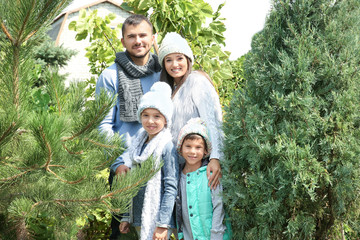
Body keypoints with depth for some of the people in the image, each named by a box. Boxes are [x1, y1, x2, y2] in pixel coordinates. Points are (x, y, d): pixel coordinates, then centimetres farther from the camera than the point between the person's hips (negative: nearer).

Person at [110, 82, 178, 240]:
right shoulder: (138, 143, 9)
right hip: (139, 218, 6)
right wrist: (126, 217, 13)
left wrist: (163, 224, -16)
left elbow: (171, 187, -14)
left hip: (157, 220, -6)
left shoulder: (167, 147, -11)